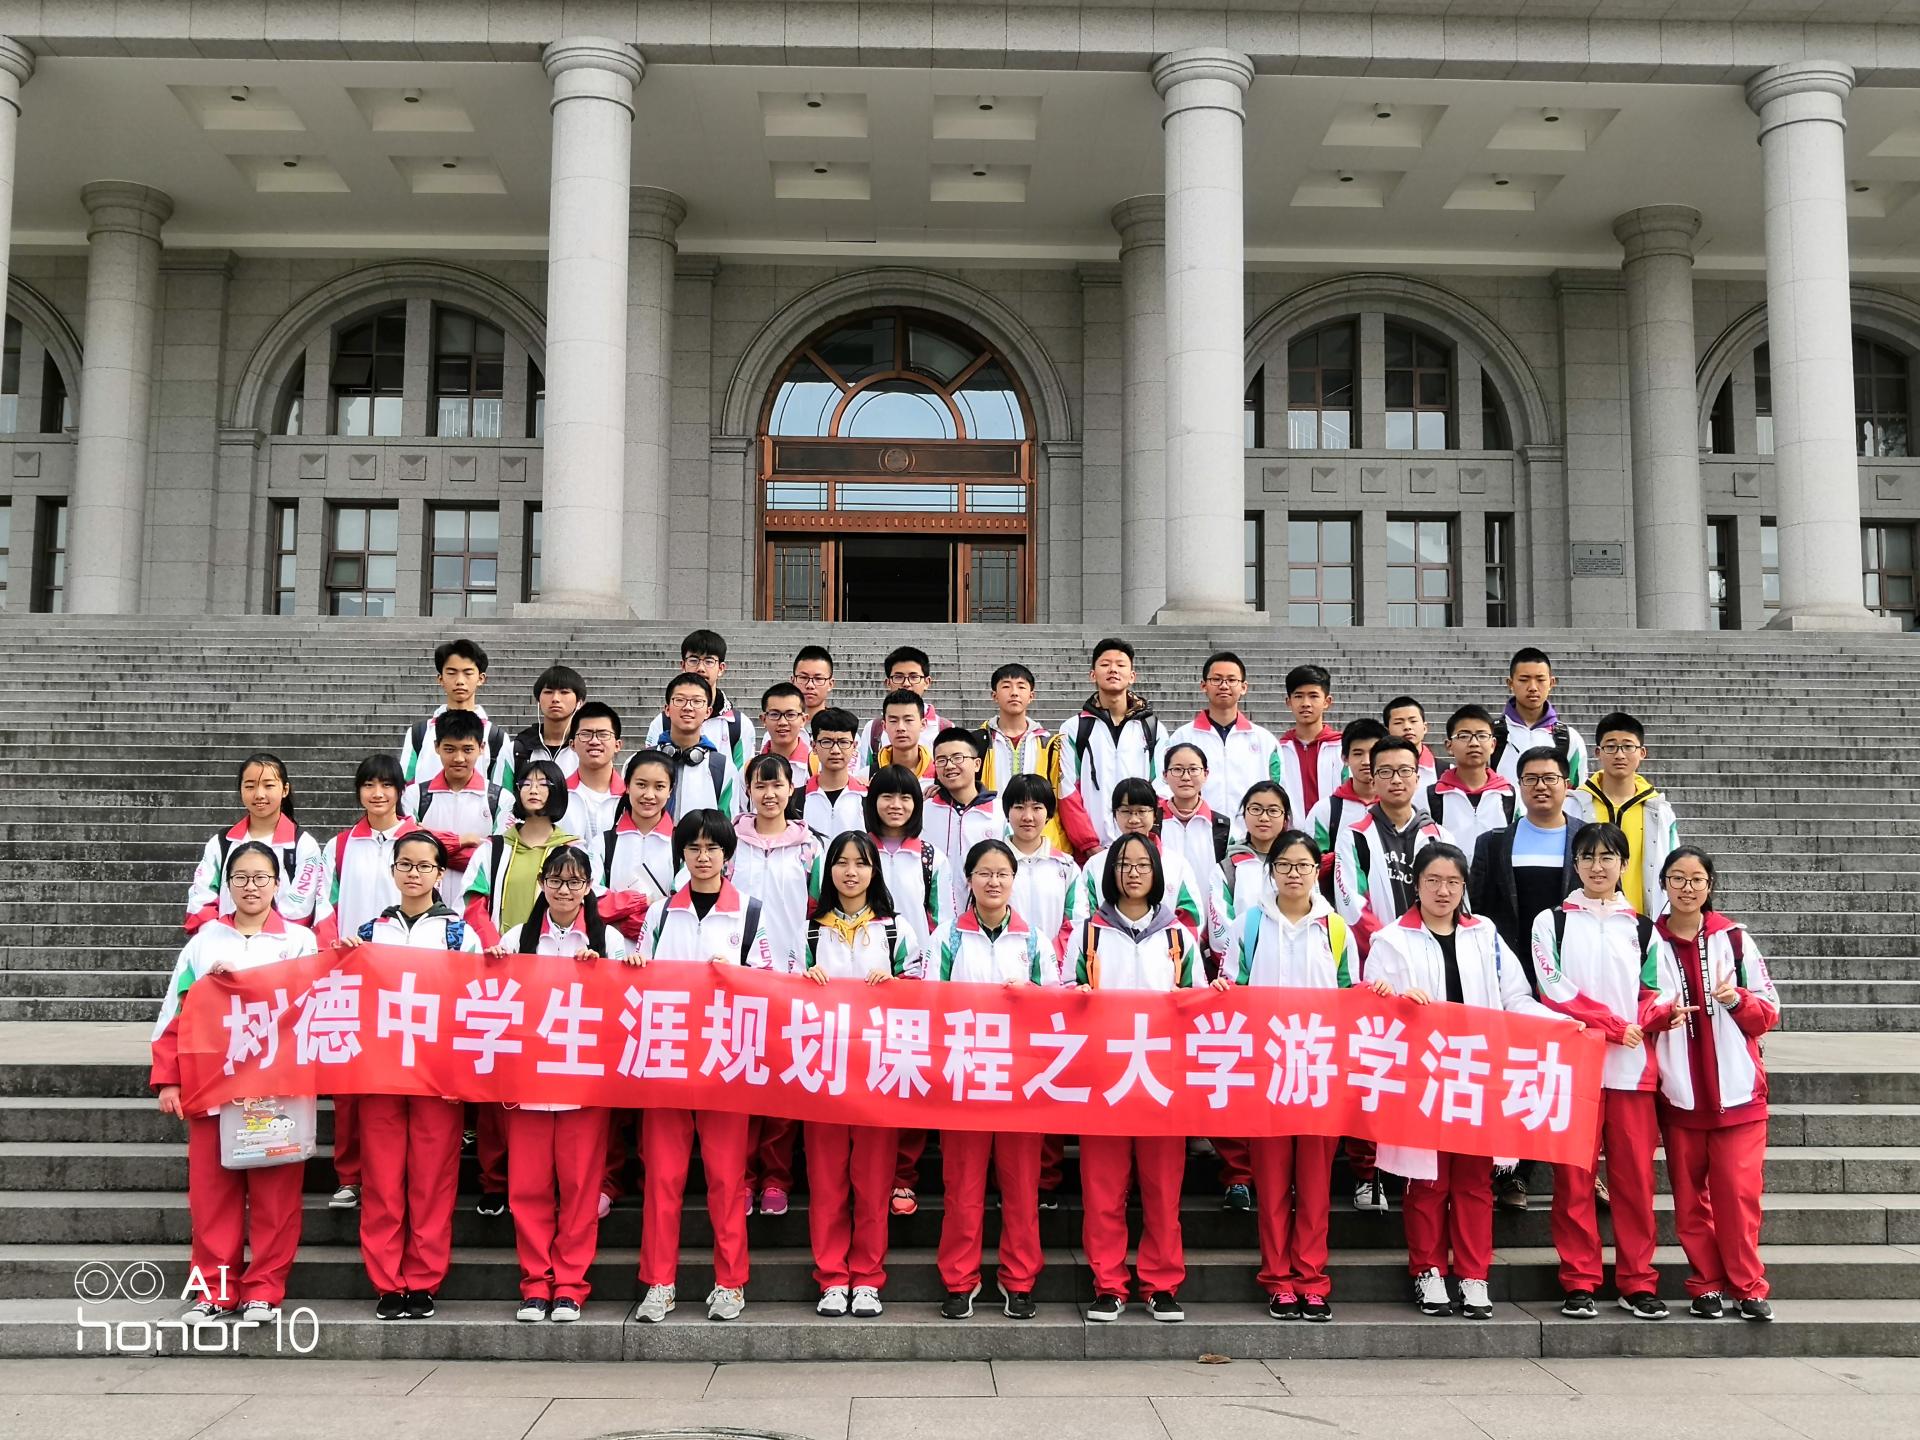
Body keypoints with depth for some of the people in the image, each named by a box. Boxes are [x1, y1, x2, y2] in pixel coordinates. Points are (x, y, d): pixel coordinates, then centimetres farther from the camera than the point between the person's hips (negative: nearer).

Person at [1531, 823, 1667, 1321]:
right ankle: (1579, 1283, 6)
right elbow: (1555, 990, -3)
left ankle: (1638, 1282, 11)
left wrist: (1639, 1028, -9)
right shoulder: (1551, 922, 7)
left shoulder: (1642, 928, 15)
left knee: (1635, 1177, 2)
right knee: (1575, 1178, -1)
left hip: (1633, 1066, 2)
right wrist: (1613, 1024, -9)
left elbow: (1653, 995, 11)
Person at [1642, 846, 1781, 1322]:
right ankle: (1706, 1286, 14)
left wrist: (1737, 999, -13)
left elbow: (1770, 1012, 6)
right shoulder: (1647, 942, 4)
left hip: (1737, 1090, -1)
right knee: (1689, 1193, 4)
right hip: (1678, 1091, 1)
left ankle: (1747, 1287, 5)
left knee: (1739, 1190, -5)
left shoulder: (1735, 939, 4)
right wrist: (1660, 1014, -14)